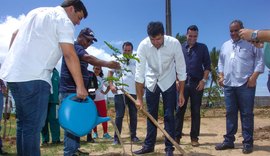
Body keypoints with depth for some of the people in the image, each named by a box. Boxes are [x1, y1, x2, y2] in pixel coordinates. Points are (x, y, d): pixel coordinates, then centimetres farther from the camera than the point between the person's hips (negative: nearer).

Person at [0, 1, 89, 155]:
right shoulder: (64, 21, -4)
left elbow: (15, 34, 25)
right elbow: (70, 55, -13)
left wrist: (13, 60, 28)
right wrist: (80, 86, -14)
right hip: (34, 77, -9)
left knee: (24, 122, 15)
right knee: (33, 125, -6)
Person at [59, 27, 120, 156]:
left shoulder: (80, 50, 23)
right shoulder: (74, 47, -10)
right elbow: (88, 58, -29)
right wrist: (107, 63, -42)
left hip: (75, 91, 11)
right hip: (70, 92, -11)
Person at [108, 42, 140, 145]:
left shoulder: (135, 62, 11)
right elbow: (110, 73, 4)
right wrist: (111, 85, -8)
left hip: (133, 92, 3)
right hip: (119, 92, -3)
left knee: (133, 115, 7)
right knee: (119, 115, -2)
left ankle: (133, 136, 18)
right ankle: (116, 137, 4)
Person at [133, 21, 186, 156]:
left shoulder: (174, 43, -25)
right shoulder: (143, 45, -23)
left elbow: (181, 69, -16)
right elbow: (139, 72, -20)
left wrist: (181, 93, -13)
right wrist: (139, 98, -20)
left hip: (168, 82, -1)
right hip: (151, 82, 2)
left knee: (169, 115, -2)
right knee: (151, 115, 8)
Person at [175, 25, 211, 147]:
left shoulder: (202, 48, 9)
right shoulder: (180, 48, 11)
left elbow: (207, 65, 4)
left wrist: (204, 80, -7)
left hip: (197, 83, 0)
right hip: (183, 83, 1)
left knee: (195, 111, 3)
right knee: (179, 110, -1)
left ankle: (194, 137, 9)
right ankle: (176, 136, 5)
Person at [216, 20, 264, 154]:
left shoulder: (251, 43, 2)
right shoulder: (225, 45, 18)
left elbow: (259, 61, -3)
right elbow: (221, 62, 22)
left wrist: (253, 77, -12)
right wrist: (221, 76, 9)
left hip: (245, 84, -5)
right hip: (229, 85, 5)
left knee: (246, 114, -2)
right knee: (230, 113, 8)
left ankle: (247, 143, 5)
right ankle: (229, 140, 15)